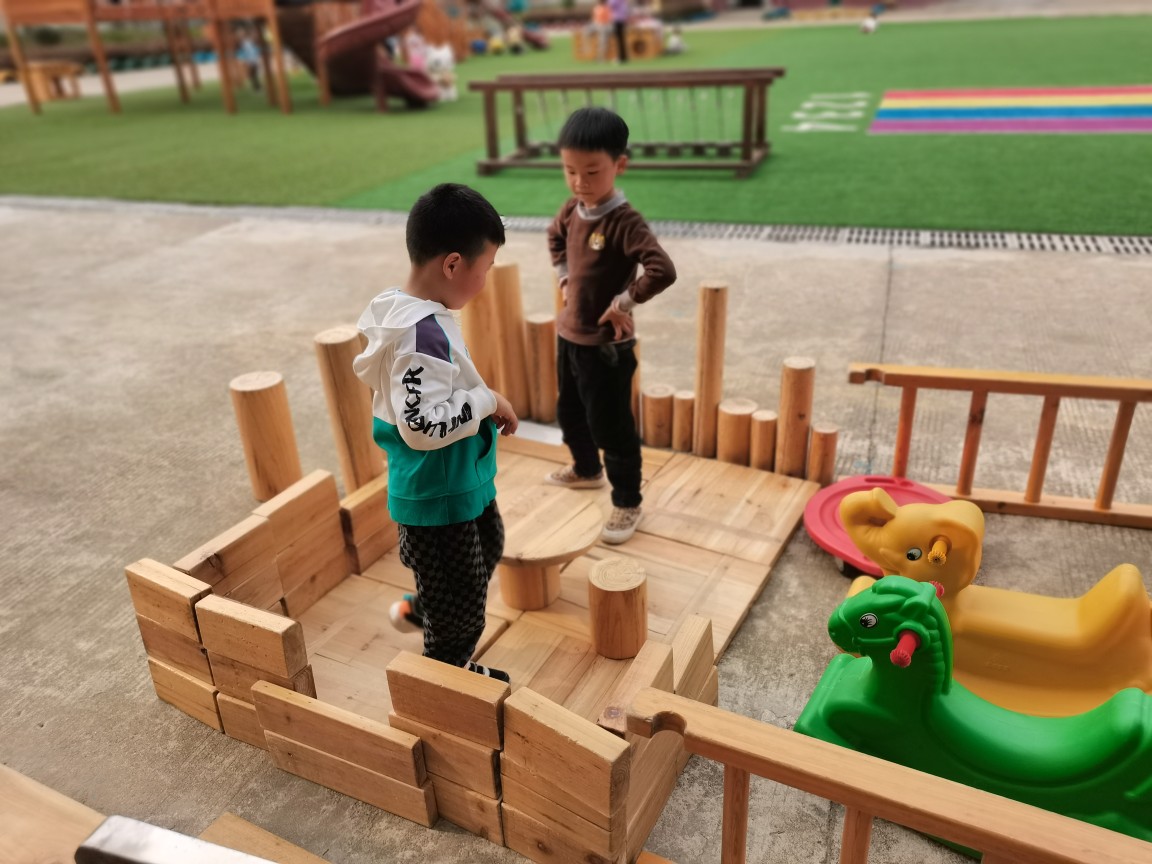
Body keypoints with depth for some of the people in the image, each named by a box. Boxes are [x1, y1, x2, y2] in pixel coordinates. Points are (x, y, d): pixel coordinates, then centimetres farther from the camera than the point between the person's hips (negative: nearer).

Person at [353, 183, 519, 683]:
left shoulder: (407, 312, 0)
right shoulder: (423, 332, -31)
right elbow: (424, 424, -37)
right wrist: (489, 401, -23)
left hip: (459, 481, 10)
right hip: (437, 493, -10)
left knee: (486, 551, 32)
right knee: (460, 593, 12)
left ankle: (418, 610, 53)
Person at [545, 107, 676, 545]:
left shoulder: (625, 222, -23)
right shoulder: (572, 209, 0)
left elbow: (663, 270, -35)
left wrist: (623, 301, -24)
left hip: (606, 345, -8)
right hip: (568, 335, 8)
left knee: (611, 427, 2)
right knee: (569, 412, 25)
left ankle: (627, 503, 18)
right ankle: (586, 470, 49)